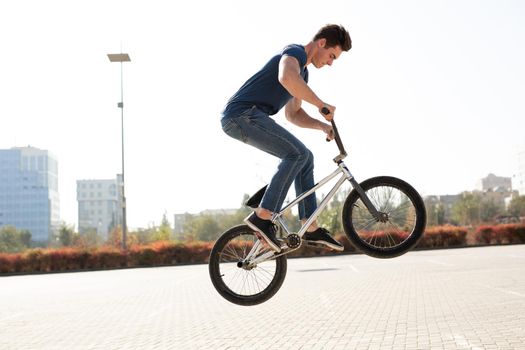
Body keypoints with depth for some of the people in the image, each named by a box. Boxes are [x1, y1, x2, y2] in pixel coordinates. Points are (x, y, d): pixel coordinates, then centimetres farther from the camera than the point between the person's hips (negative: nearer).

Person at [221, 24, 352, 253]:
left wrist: (323, 126, 13)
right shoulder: (295, 52, -9)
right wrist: (321, 104, -25)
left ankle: (311, 228, 11)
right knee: (297, 153, -21)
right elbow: (286, 78, -34)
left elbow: (293, 114, 29)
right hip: (241, 114, -11)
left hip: (252, 117, 11)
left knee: (304, 157, 10)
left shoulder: (303, 72, 22)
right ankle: (262, 217, -19)